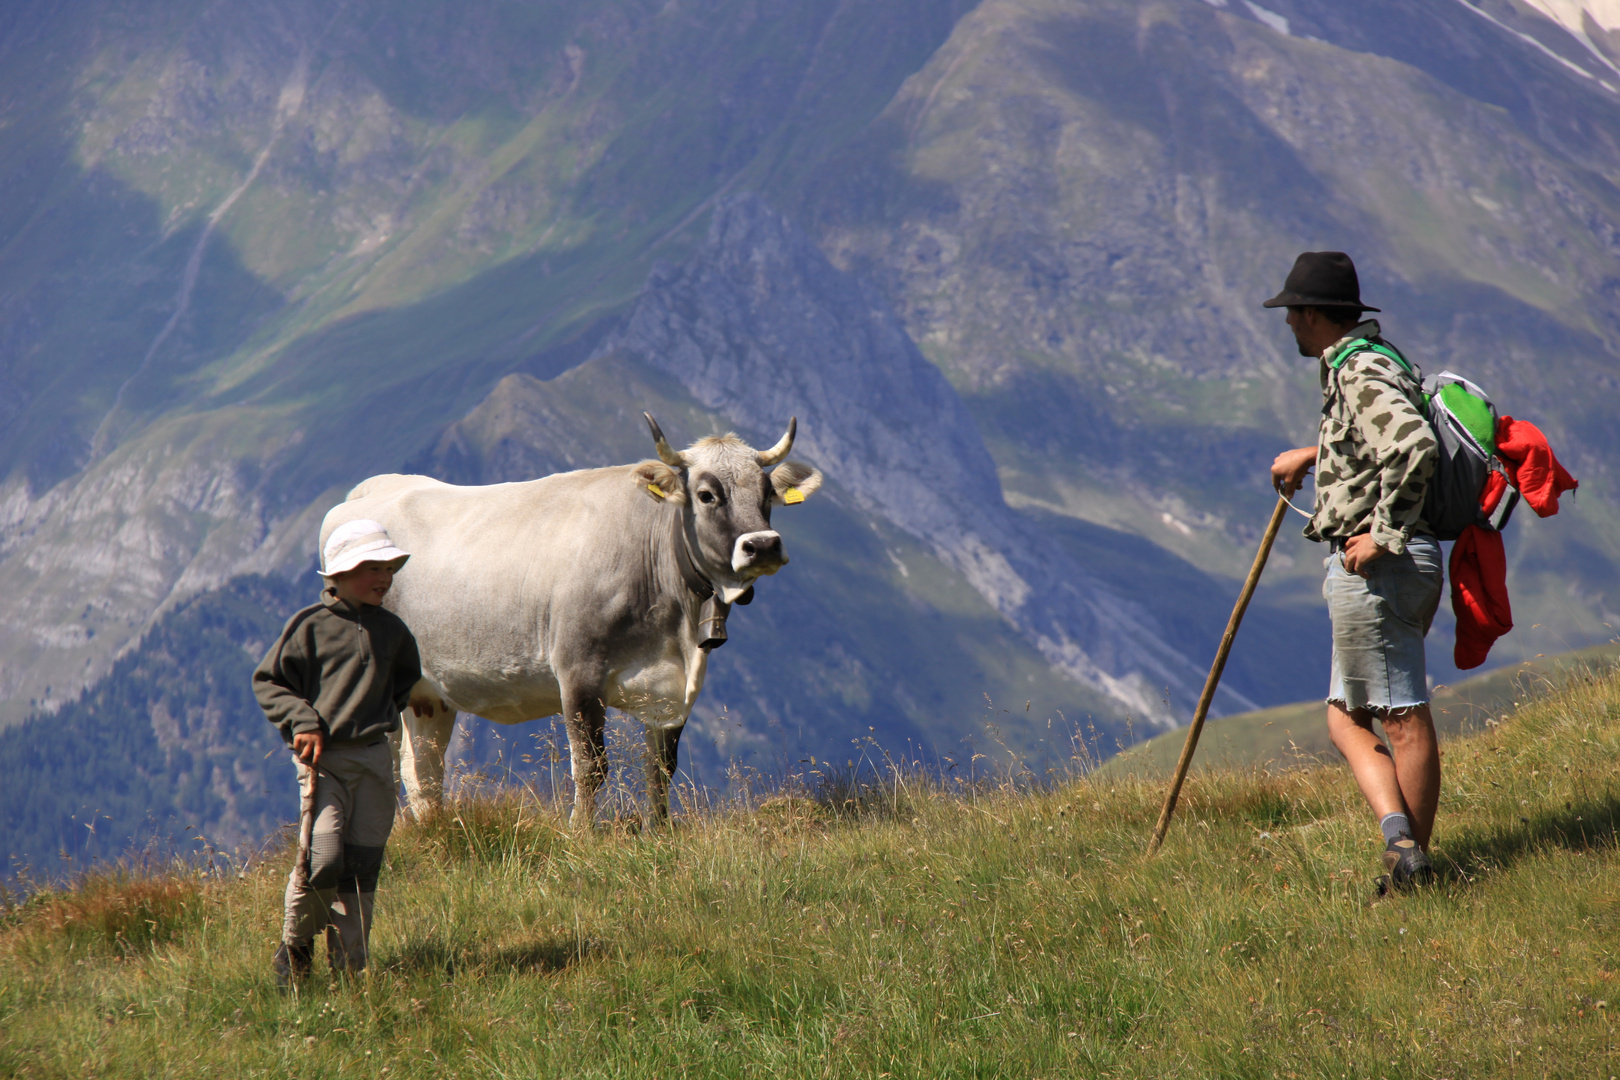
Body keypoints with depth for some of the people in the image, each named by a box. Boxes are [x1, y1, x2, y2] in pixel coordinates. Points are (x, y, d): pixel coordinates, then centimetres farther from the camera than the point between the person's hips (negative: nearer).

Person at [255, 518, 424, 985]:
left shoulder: (392, 630, 11)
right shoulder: (311, 625, -3)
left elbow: (407, 676, 32)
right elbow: (267, 681, 1)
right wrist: (302, 721, -12)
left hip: (374, 758, 5)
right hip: (322, 758, -5)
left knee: (363, 867, 3)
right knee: (322, 859, -17)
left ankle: (349, 969, 11)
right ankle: (294, 948, 6)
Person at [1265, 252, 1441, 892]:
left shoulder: (1360, 374, -14)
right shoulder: (1376, 363, 18)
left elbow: (1416, 448, -31)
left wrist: (1385, 533, -24)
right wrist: (1313, 455, 44)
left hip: (1374, 568, -10)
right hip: (1407, 570, 10)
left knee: (1403, 718, -6)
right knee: (1346, 717, 11)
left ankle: (1413, 859, -4)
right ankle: (1399, 833, 1)